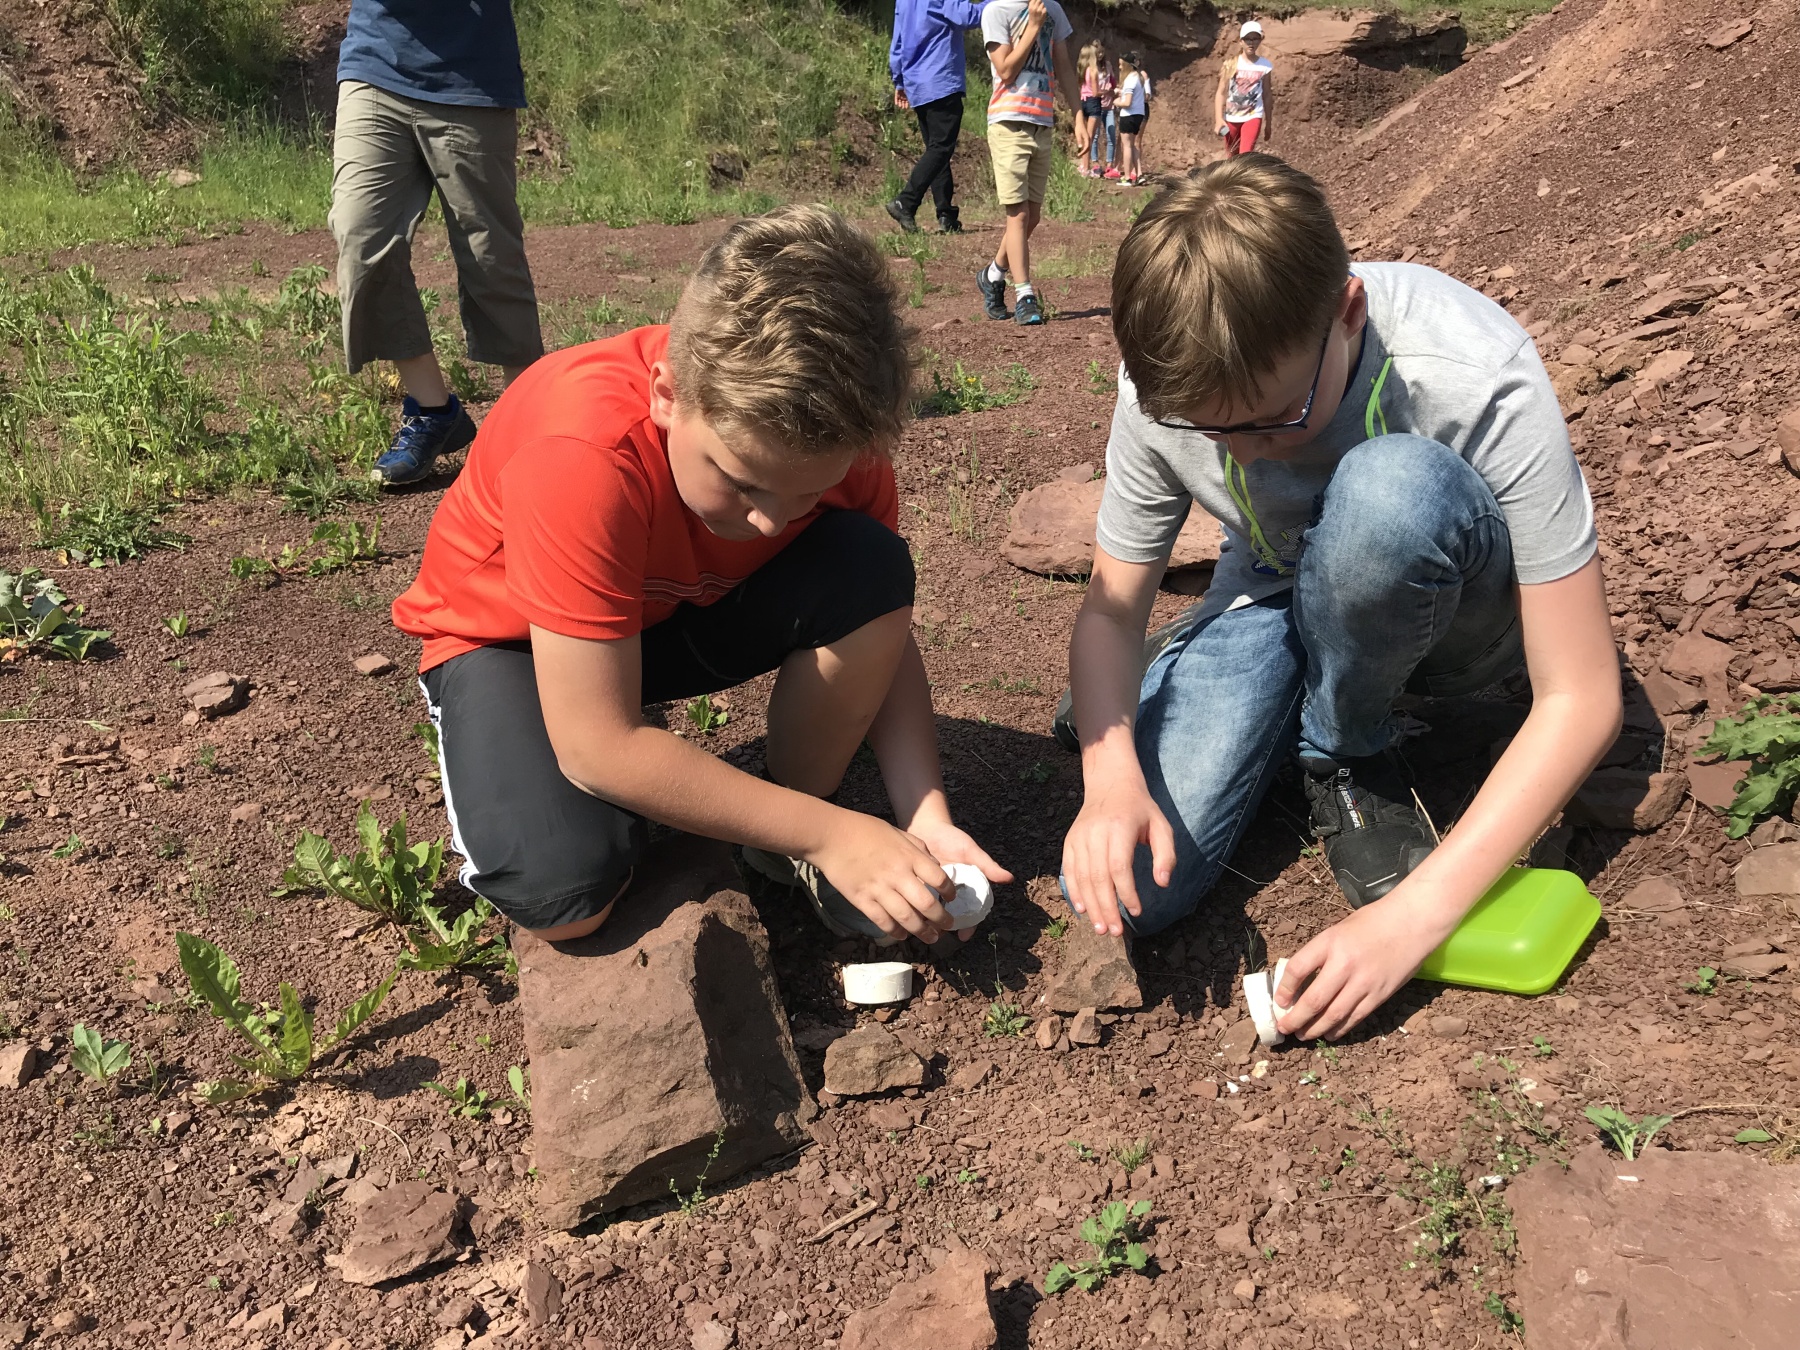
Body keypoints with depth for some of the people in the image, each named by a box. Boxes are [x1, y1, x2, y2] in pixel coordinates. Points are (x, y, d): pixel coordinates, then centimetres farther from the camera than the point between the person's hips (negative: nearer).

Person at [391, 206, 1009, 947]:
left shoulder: (832, 436, -24)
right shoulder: (583, 457, -39)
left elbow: (882, 633, -10)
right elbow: (599, 746, -36)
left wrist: (925, 819, -25)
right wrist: (831, 833, -32)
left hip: (687, 605, 4)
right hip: (512, 635, -4)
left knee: (870, 570, -24)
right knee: (564, 891, -31)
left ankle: (788, 847, -5)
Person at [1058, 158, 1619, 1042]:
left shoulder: (1475, 378, -33)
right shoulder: (1168, 385, -22)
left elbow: (1582, 699, -29)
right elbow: (1111, 608, -12)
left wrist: (1412, 916, -36)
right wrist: (1110, 773, -34)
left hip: (1456, 608, -2)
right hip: (1275, 603, 3)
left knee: (1388, 485, -40)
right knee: (1118, 889, -20)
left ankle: (1347, 763, -10)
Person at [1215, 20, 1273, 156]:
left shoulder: (1265, 66, -2)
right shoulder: (1231, 63, -4)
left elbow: (1267, 96, 5)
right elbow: (1220, 92, -4)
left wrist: (1268, 123, 8)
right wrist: (1219, 119, -14)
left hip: (1253, 116, -1)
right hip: (1231, 117, 1)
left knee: (1245, 156, -18)